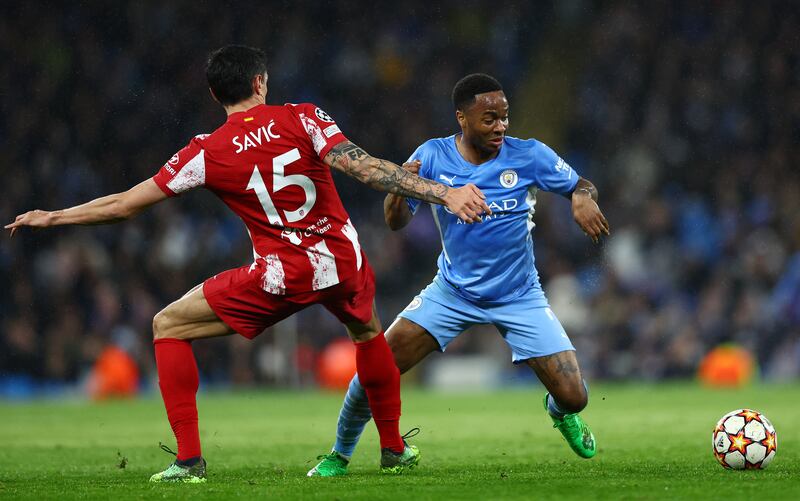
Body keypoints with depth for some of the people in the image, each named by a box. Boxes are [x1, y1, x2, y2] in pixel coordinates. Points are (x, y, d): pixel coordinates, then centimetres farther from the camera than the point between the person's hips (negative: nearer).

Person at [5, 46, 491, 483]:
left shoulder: (206, 153, -4)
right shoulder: (303, 118, -4)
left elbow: (122, 206, 1)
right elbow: (367, 168, -15)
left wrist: (50, 218, 15)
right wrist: (446, 194, -17)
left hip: (281, 276, -3)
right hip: (345, 266, 3)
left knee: (168, 326, 13)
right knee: (368, 331, 37)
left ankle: (189, 459, 4)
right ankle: (394, 448, 41)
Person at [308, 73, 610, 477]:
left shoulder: (528, 156, -14)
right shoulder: (432, 156, -11)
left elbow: (582, 186, -2)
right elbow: (396, 222, -11)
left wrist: (582, 198, -26)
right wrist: (399, 190, -33)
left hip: (519, 298, 0)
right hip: (453, 292, 1)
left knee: (573, 397, -9)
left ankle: (560, 413, 31)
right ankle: (339, 455, 12)